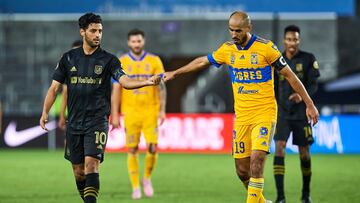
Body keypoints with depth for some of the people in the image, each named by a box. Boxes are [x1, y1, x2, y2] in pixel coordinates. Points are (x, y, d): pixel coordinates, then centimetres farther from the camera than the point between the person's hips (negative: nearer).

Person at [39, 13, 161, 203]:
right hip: (74, 122, 3)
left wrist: (147, 82, -32)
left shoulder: (108, 59, 0)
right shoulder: (69, 58, 6)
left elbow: (125, 81, -14)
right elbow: (54, 87, 8)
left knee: (91, 164, -18)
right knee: (78, 169, 7)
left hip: (97, 121, -3)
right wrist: (45, 112, -4)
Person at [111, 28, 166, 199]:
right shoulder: (121, 63, 3)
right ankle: (135, 187, 10)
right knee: (132, 150, 1)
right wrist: (115, 115, -1)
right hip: (130, 112, 0)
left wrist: (162, 110, -6)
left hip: (150, 112, 0)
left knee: (152, 148, -8)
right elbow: (116, 89, 3)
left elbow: (161, 87, 3)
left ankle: (147, 179, 17)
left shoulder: (154, 61, 3)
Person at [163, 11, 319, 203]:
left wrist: (309, 104, -3)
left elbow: (289, 75, -3)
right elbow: (203, 61, 22)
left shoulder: (266, 47, -9)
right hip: (241, 116, 5)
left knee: (257, 158, -22)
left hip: (264, 113, -5)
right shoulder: (228, 49, 5)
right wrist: (175, 73, 28)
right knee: (242, 170, 3)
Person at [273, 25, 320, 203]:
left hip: (302, 113, -1)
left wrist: (302, 95, -27)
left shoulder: (308, 59, -2)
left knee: (304, 152, 6)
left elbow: (314, 85, -7)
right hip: (282, 113, 1)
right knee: (279, 147, -16)